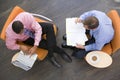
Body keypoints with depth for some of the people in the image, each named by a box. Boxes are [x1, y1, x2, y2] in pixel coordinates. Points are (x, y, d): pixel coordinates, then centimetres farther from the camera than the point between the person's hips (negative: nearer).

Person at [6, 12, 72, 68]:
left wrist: (35, 46, -32)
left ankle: (51, 55, -20)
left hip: (33, 28, 1)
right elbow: (10, 45, -11)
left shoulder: (26, 16, -37)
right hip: (27, 38, -1)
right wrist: (20, 47, -29)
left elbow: (38, 29, -27)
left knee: (49, 26, -27)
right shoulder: (9, 33, -32)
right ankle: (61, 52, 2)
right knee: (43, 43, -24)